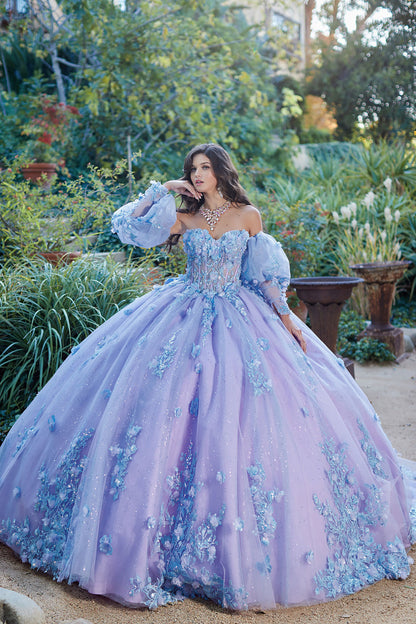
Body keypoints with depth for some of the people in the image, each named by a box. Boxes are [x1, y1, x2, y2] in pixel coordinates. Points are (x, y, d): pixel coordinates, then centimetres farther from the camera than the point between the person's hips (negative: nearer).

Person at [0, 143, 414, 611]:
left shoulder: (248, 216, 3)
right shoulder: (183, 218, 6)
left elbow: (264, 274, 5)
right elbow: (128, 226, -2)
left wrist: (286, 318, 0)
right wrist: (162, 190, 0)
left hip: (240, 320, -1)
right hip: (185, 314, 1)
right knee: (164, 409, -4)